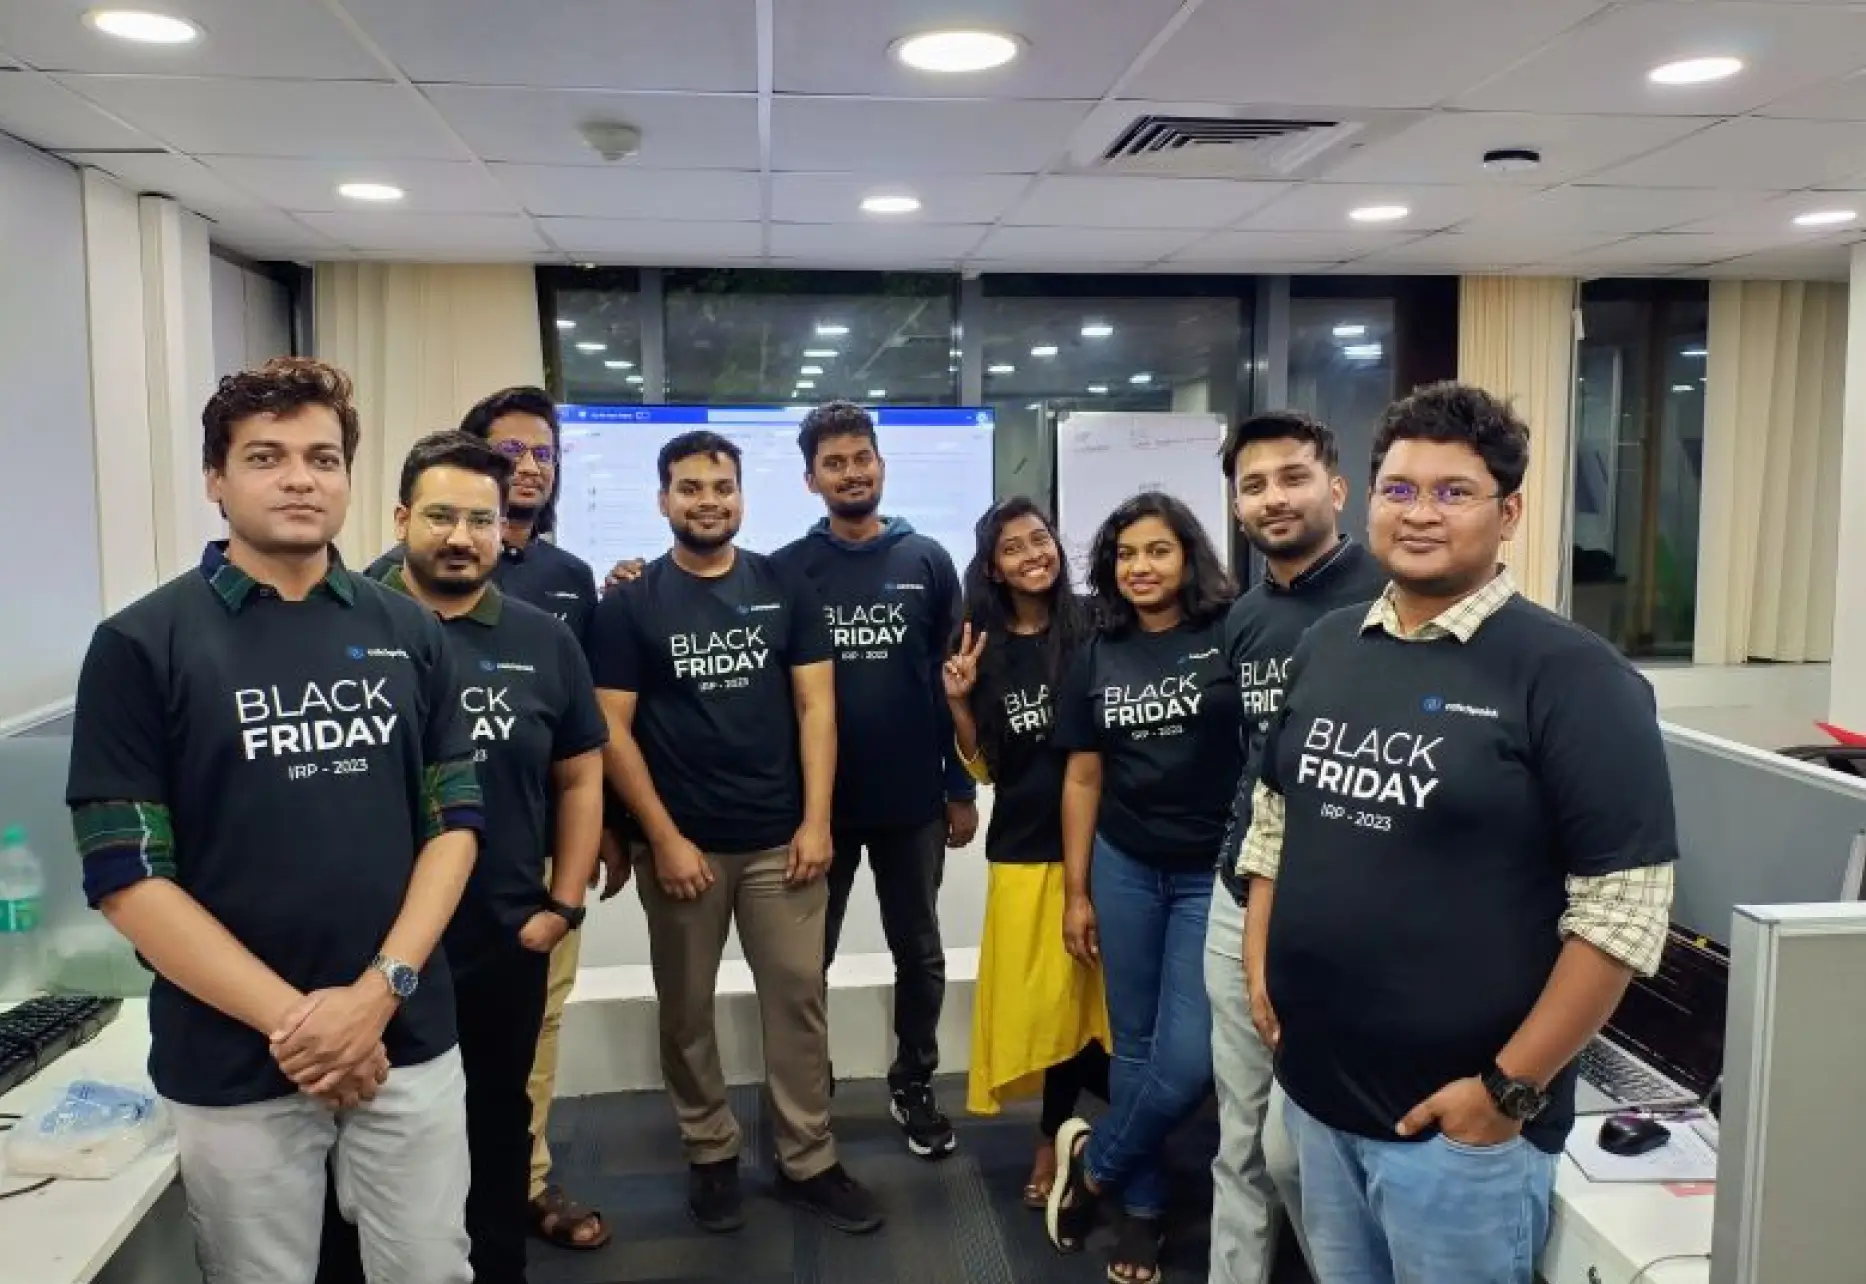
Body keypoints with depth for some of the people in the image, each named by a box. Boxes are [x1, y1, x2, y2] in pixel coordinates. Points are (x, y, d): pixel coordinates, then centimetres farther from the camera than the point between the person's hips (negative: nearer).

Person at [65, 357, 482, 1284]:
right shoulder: (141, 645, -6)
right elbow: (126, 876, -8)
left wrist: (380, 989, -12)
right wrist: (290, 1019, -14)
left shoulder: (409, 634, 3)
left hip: (409, 1041, 3)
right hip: (233, 1061, -2)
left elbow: (455, 821, 2)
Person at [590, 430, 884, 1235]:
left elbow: (816, 707, 1)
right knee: (686, 1007, 11)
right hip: (682, 843, -1)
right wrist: (664, 837, -10)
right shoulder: (630, 604, -1)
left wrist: (816, 820, -6)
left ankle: (809, 1161, 20)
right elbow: (613, 730, -4)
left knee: (798, 999, 6)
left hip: (780, 838, 1)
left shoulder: (785, 589, 3)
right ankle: (710, 1154, 29)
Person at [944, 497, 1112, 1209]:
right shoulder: (983, 648, 3)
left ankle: (1056, 1137, 27)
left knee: (1087, 990, 6)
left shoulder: (1093, 628, -3)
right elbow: (982, 768, 5)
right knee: (1038, 998, 7)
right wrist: (958, 701, -8)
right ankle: (1065, 1134, 28)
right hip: (1023, 850, 2)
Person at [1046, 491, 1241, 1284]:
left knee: (1187, 1060, -5)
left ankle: (1093, 1164, 21)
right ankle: (1143, 1207, 30)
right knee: (1134, 1046, 13)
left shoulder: (1235, 636, -8)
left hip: (1215, 872, -3)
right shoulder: (1098, 657, 5)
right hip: (1123, 867, 4)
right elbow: (1082, 779, 9)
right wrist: (1075, 893, 8)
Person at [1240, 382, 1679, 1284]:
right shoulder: (1326, 648, 5)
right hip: (1313, 1088, 6)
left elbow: (1623, 909, -16)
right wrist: (1261, 966, 6)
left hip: (1455, 1120, -5)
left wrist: (1509, 1088, -15)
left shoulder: (1570, 674, -13)